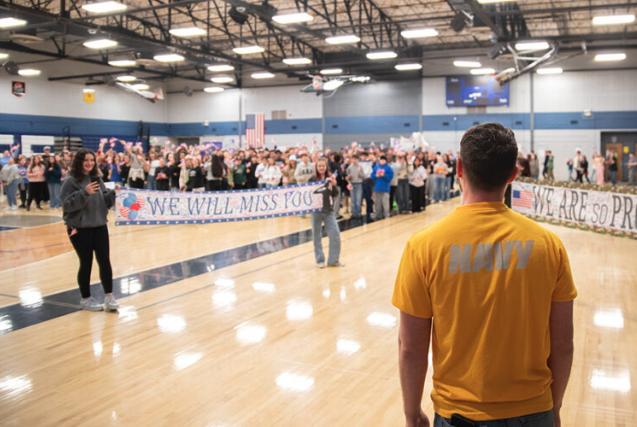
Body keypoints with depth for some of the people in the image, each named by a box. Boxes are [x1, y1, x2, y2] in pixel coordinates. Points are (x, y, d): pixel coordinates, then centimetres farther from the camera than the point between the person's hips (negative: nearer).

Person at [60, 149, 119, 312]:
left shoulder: (97, 179, 10)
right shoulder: (70, 181, -8)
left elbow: (106, 200, 12)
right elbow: (67, 204, -17)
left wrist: (113, 193, -8)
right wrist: (84, 193, -27)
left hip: (100, 226, 5)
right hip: (80, 229, -5)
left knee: (105, 261, 3)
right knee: (86, 263, 3)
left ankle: (109, 296, 12)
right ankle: (86, 299, 18)